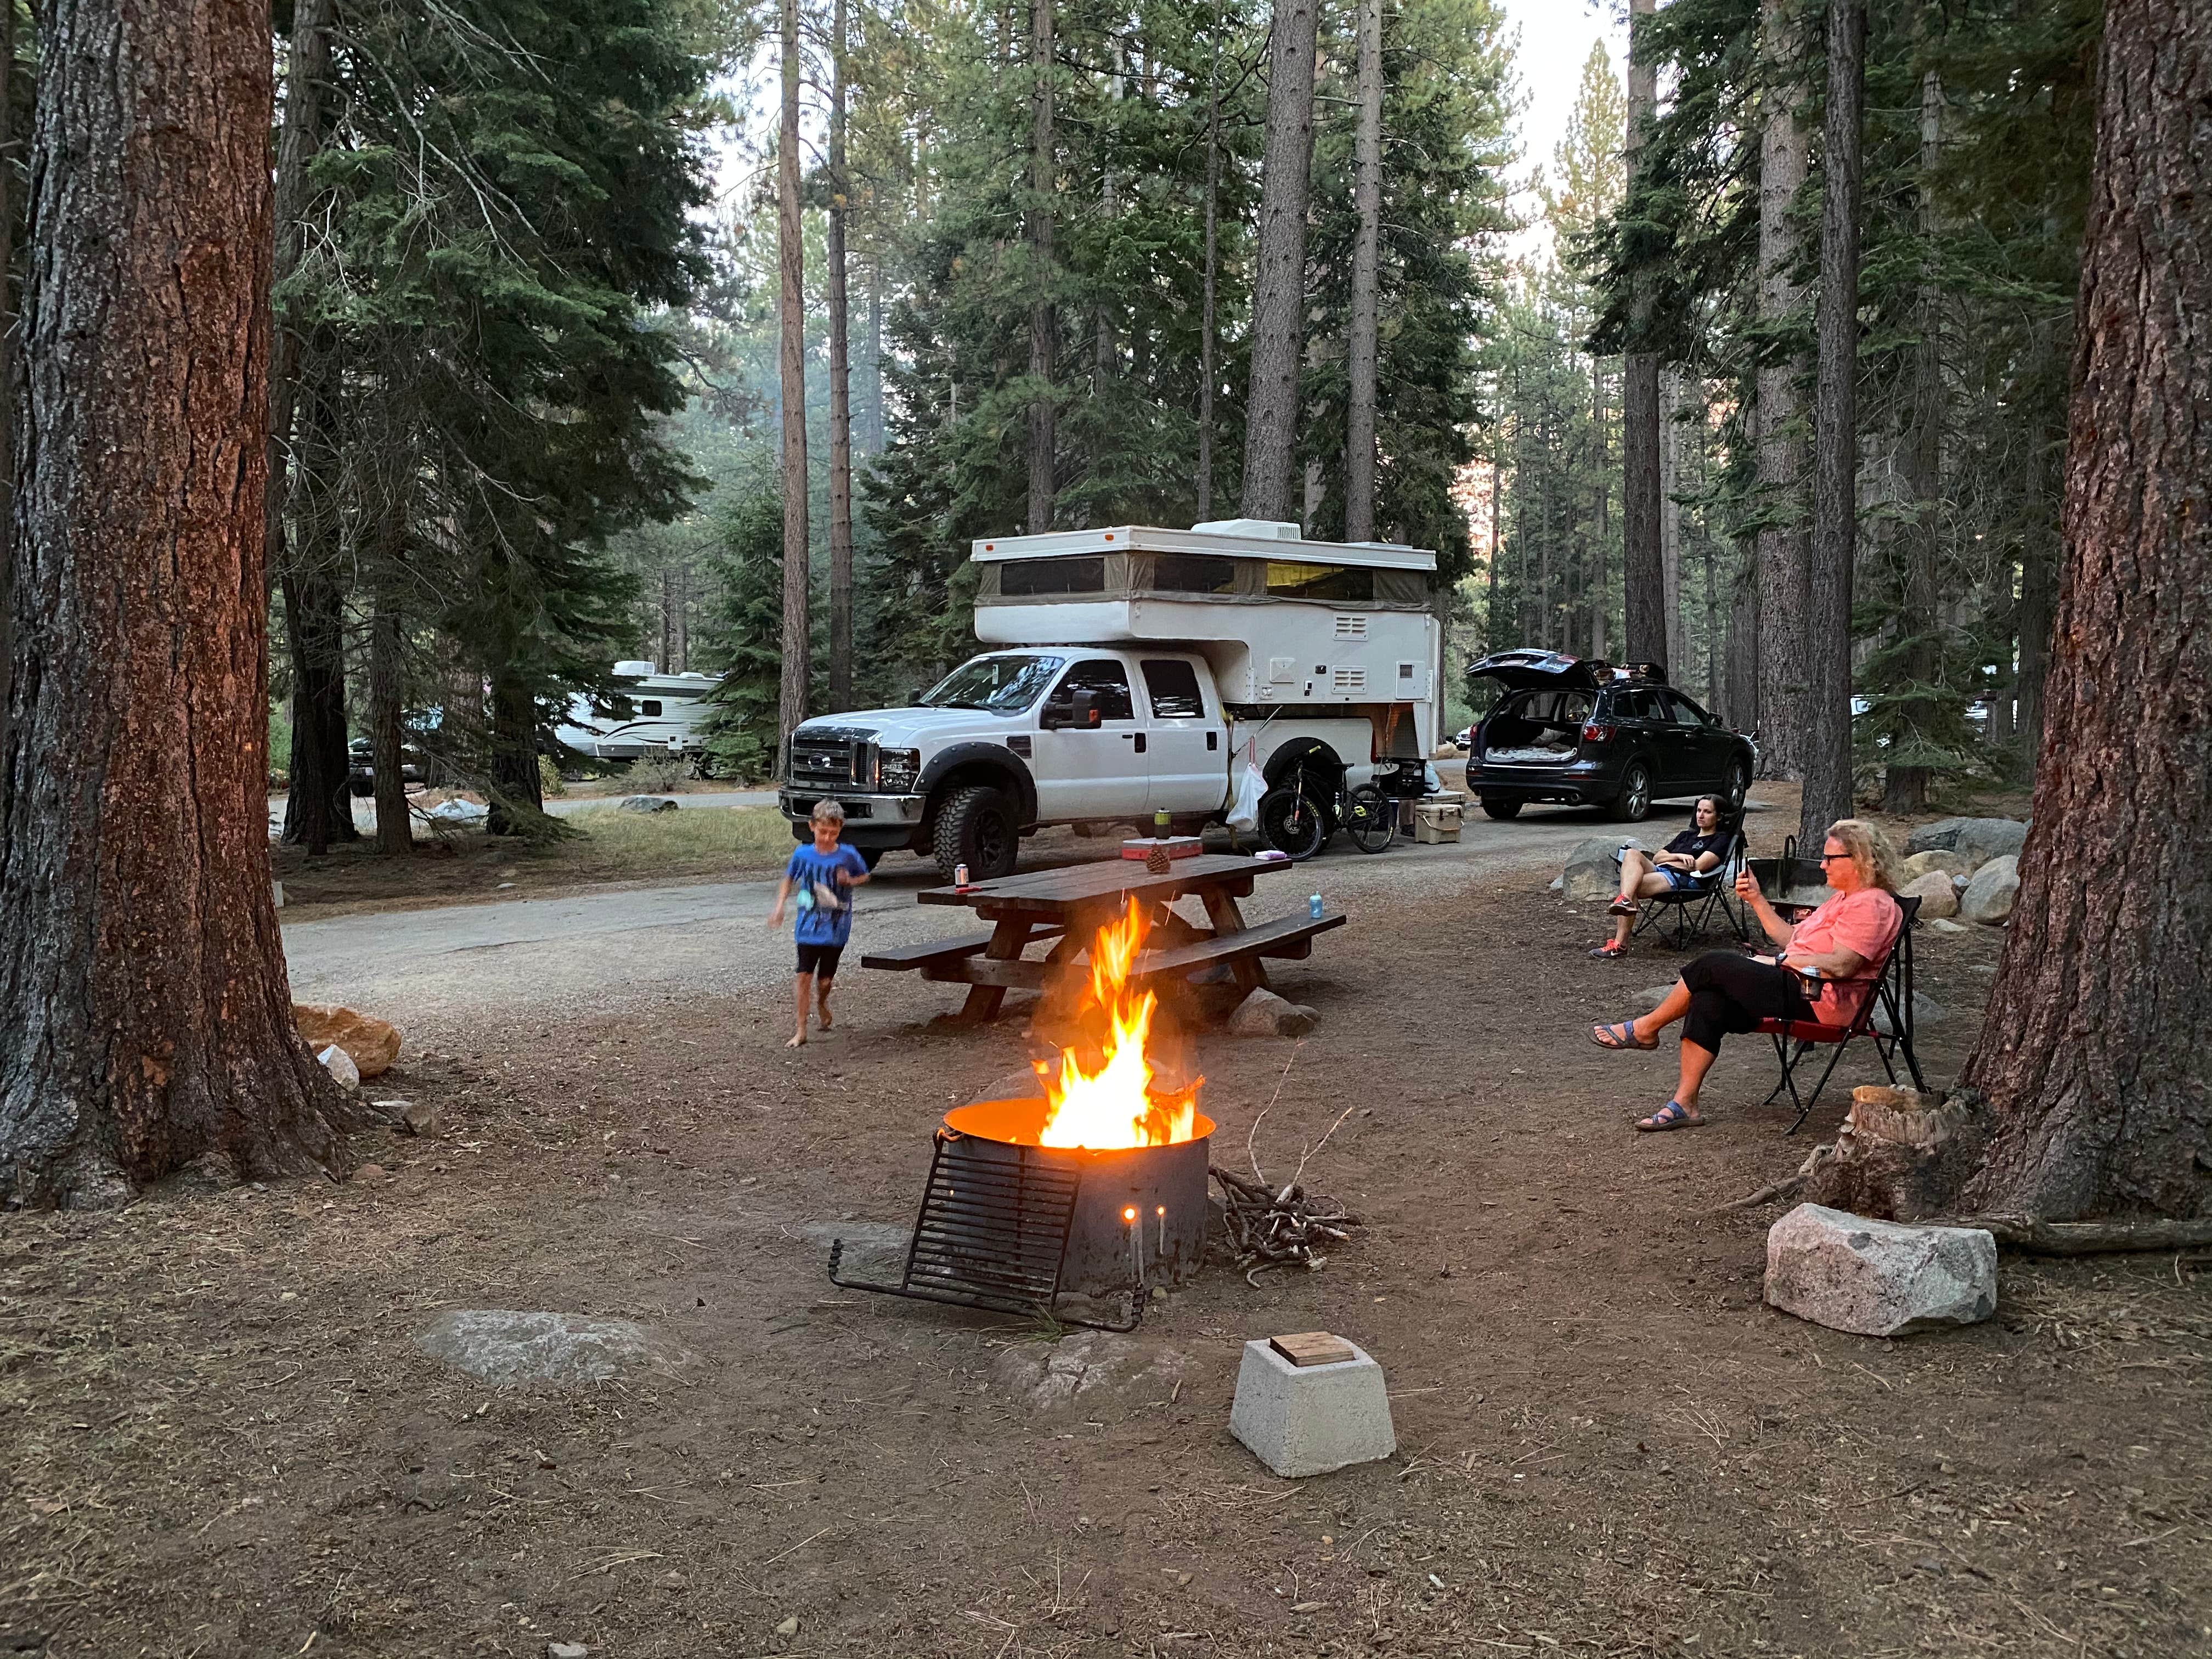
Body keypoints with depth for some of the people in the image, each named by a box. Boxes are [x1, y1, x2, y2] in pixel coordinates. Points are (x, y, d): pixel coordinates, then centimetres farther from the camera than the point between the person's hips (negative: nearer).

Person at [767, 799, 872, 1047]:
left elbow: (865, 877, 10)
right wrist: (779, 907, 1)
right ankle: (801, 1031, 3)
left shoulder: (848, 856, -6)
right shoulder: (802, 855, -3)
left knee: (825, 979, 5)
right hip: (809, 926, 1)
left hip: (837, 928, 0)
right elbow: (789, 881, 13)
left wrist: (850, 881, -11)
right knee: (805, 975, -4)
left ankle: (822, 1004, 40)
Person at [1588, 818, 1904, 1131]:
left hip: (1819, 1001, -10)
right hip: (1800, 990, 10)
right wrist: (1757, 900, 16)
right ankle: (1684, 1103, -16)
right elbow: (1792, 939, 23)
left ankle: (1645, 1029, 1)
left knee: (1714, 965, -15)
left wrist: (1781, 960, -13)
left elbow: (1840, 966, -22)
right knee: (1709, 1001, -13)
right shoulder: (1847, 899, 24)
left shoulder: (1871, 905, -10)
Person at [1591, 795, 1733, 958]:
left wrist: (1668, 860, 8)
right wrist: (1678, 856, 3)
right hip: (1658, 871, 6)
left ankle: (1619, 944, -38)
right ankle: (1624, 900, -50)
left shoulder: (1721, 839, 14)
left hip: (1684, 879, -6)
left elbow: (1698, 865, -3)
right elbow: (1657, 858, 23)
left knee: (1632, 887, -32)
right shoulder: (1687, 835, 35)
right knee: (1632, 853, -27)